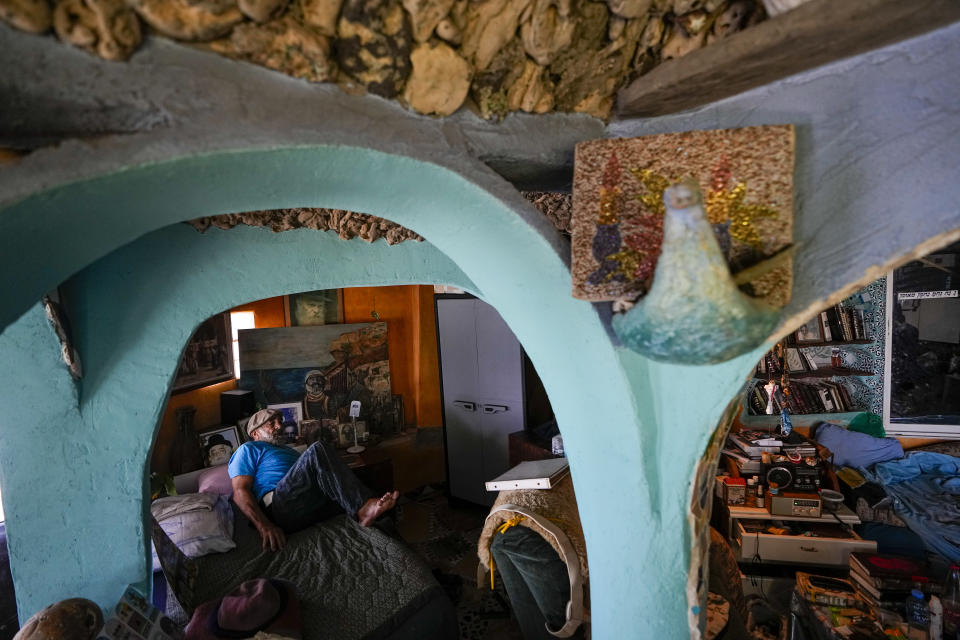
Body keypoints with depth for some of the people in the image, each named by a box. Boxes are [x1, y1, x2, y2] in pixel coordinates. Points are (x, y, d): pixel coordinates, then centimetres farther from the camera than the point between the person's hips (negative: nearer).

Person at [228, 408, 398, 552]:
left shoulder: (289, 451, 39)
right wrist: (264, 525, -18)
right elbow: (240, 492, 2)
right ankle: (363, 509, -33)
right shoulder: (248, 449, 18)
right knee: (317, 450, -24)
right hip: (279, 507, -7)